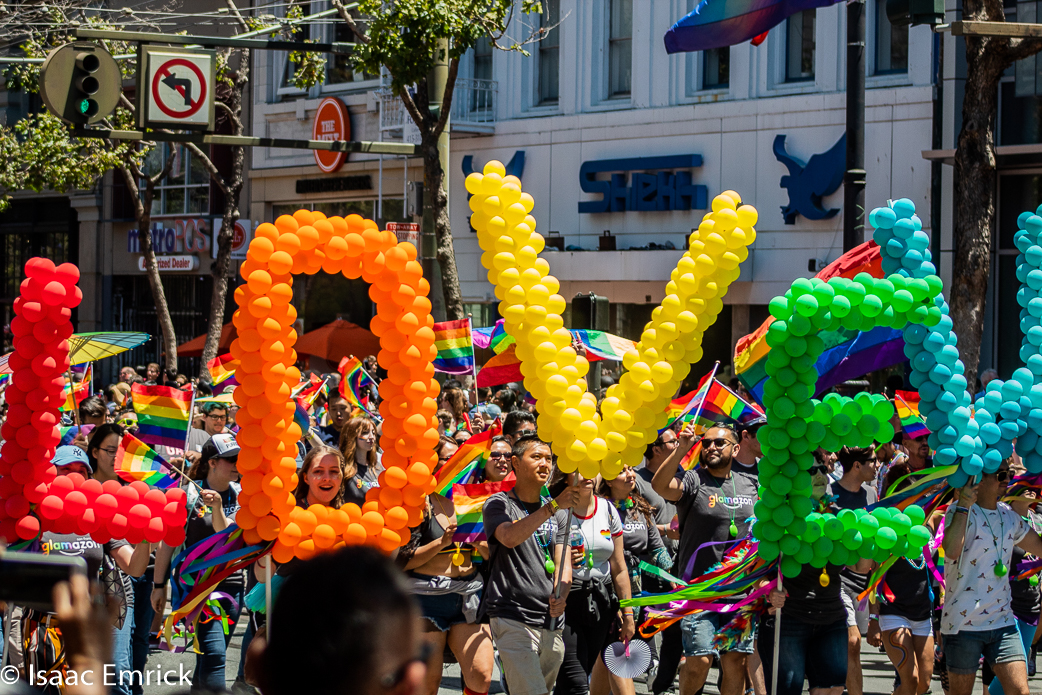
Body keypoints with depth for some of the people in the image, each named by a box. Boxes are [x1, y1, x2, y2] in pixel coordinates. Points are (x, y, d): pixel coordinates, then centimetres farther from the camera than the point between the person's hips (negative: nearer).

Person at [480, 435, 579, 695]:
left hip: (551, 623, 6)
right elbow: (510, 537, -21)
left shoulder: (559, 513, 18)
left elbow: (563, 563, 9)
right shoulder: (498, 504, 1)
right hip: (512, 618, -6)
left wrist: (560, 596, -13)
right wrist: (554, 506, -29)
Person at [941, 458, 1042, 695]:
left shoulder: (1009, 516, 12)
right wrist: (964, 505, -26)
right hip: (963, 621, -6)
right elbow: (951, 550, -26)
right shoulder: (960, 511, -8)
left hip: (1002, 621, 6)